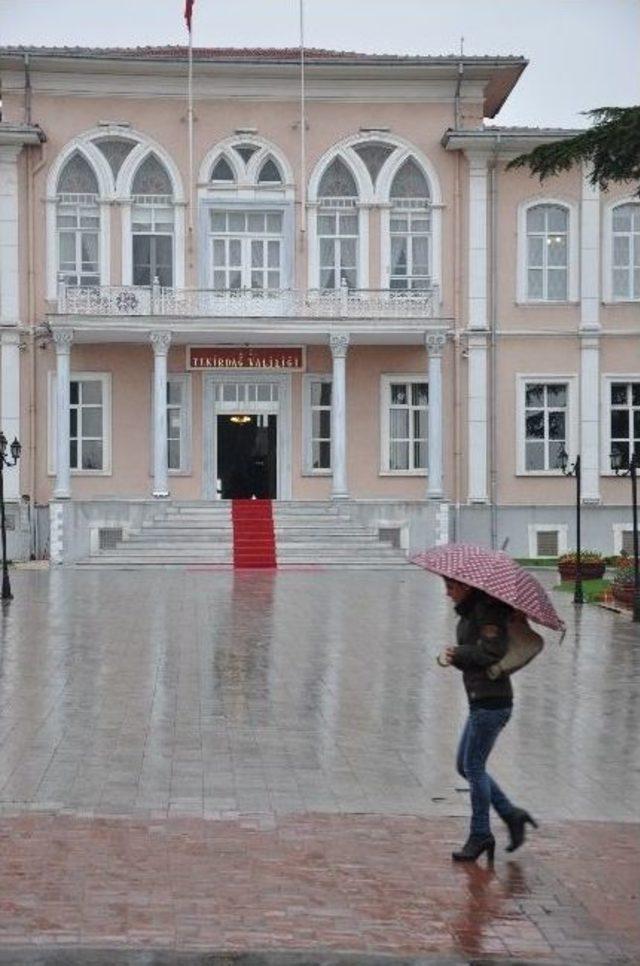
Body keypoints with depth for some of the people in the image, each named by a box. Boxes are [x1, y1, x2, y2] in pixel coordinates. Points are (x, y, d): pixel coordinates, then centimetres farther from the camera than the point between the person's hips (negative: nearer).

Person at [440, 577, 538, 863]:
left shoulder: (487, 610, -13)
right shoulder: (468, 611, 15)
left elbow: (493, 651, -23)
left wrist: (456, 654, -11)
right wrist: (452, 656, -8)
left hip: (491, 701, -10)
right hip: (481, 700, 10)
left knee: (473, 767, -4)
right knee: (464, 765, 13)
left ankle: (480, 835, 6)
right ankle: (512, 815, 17)